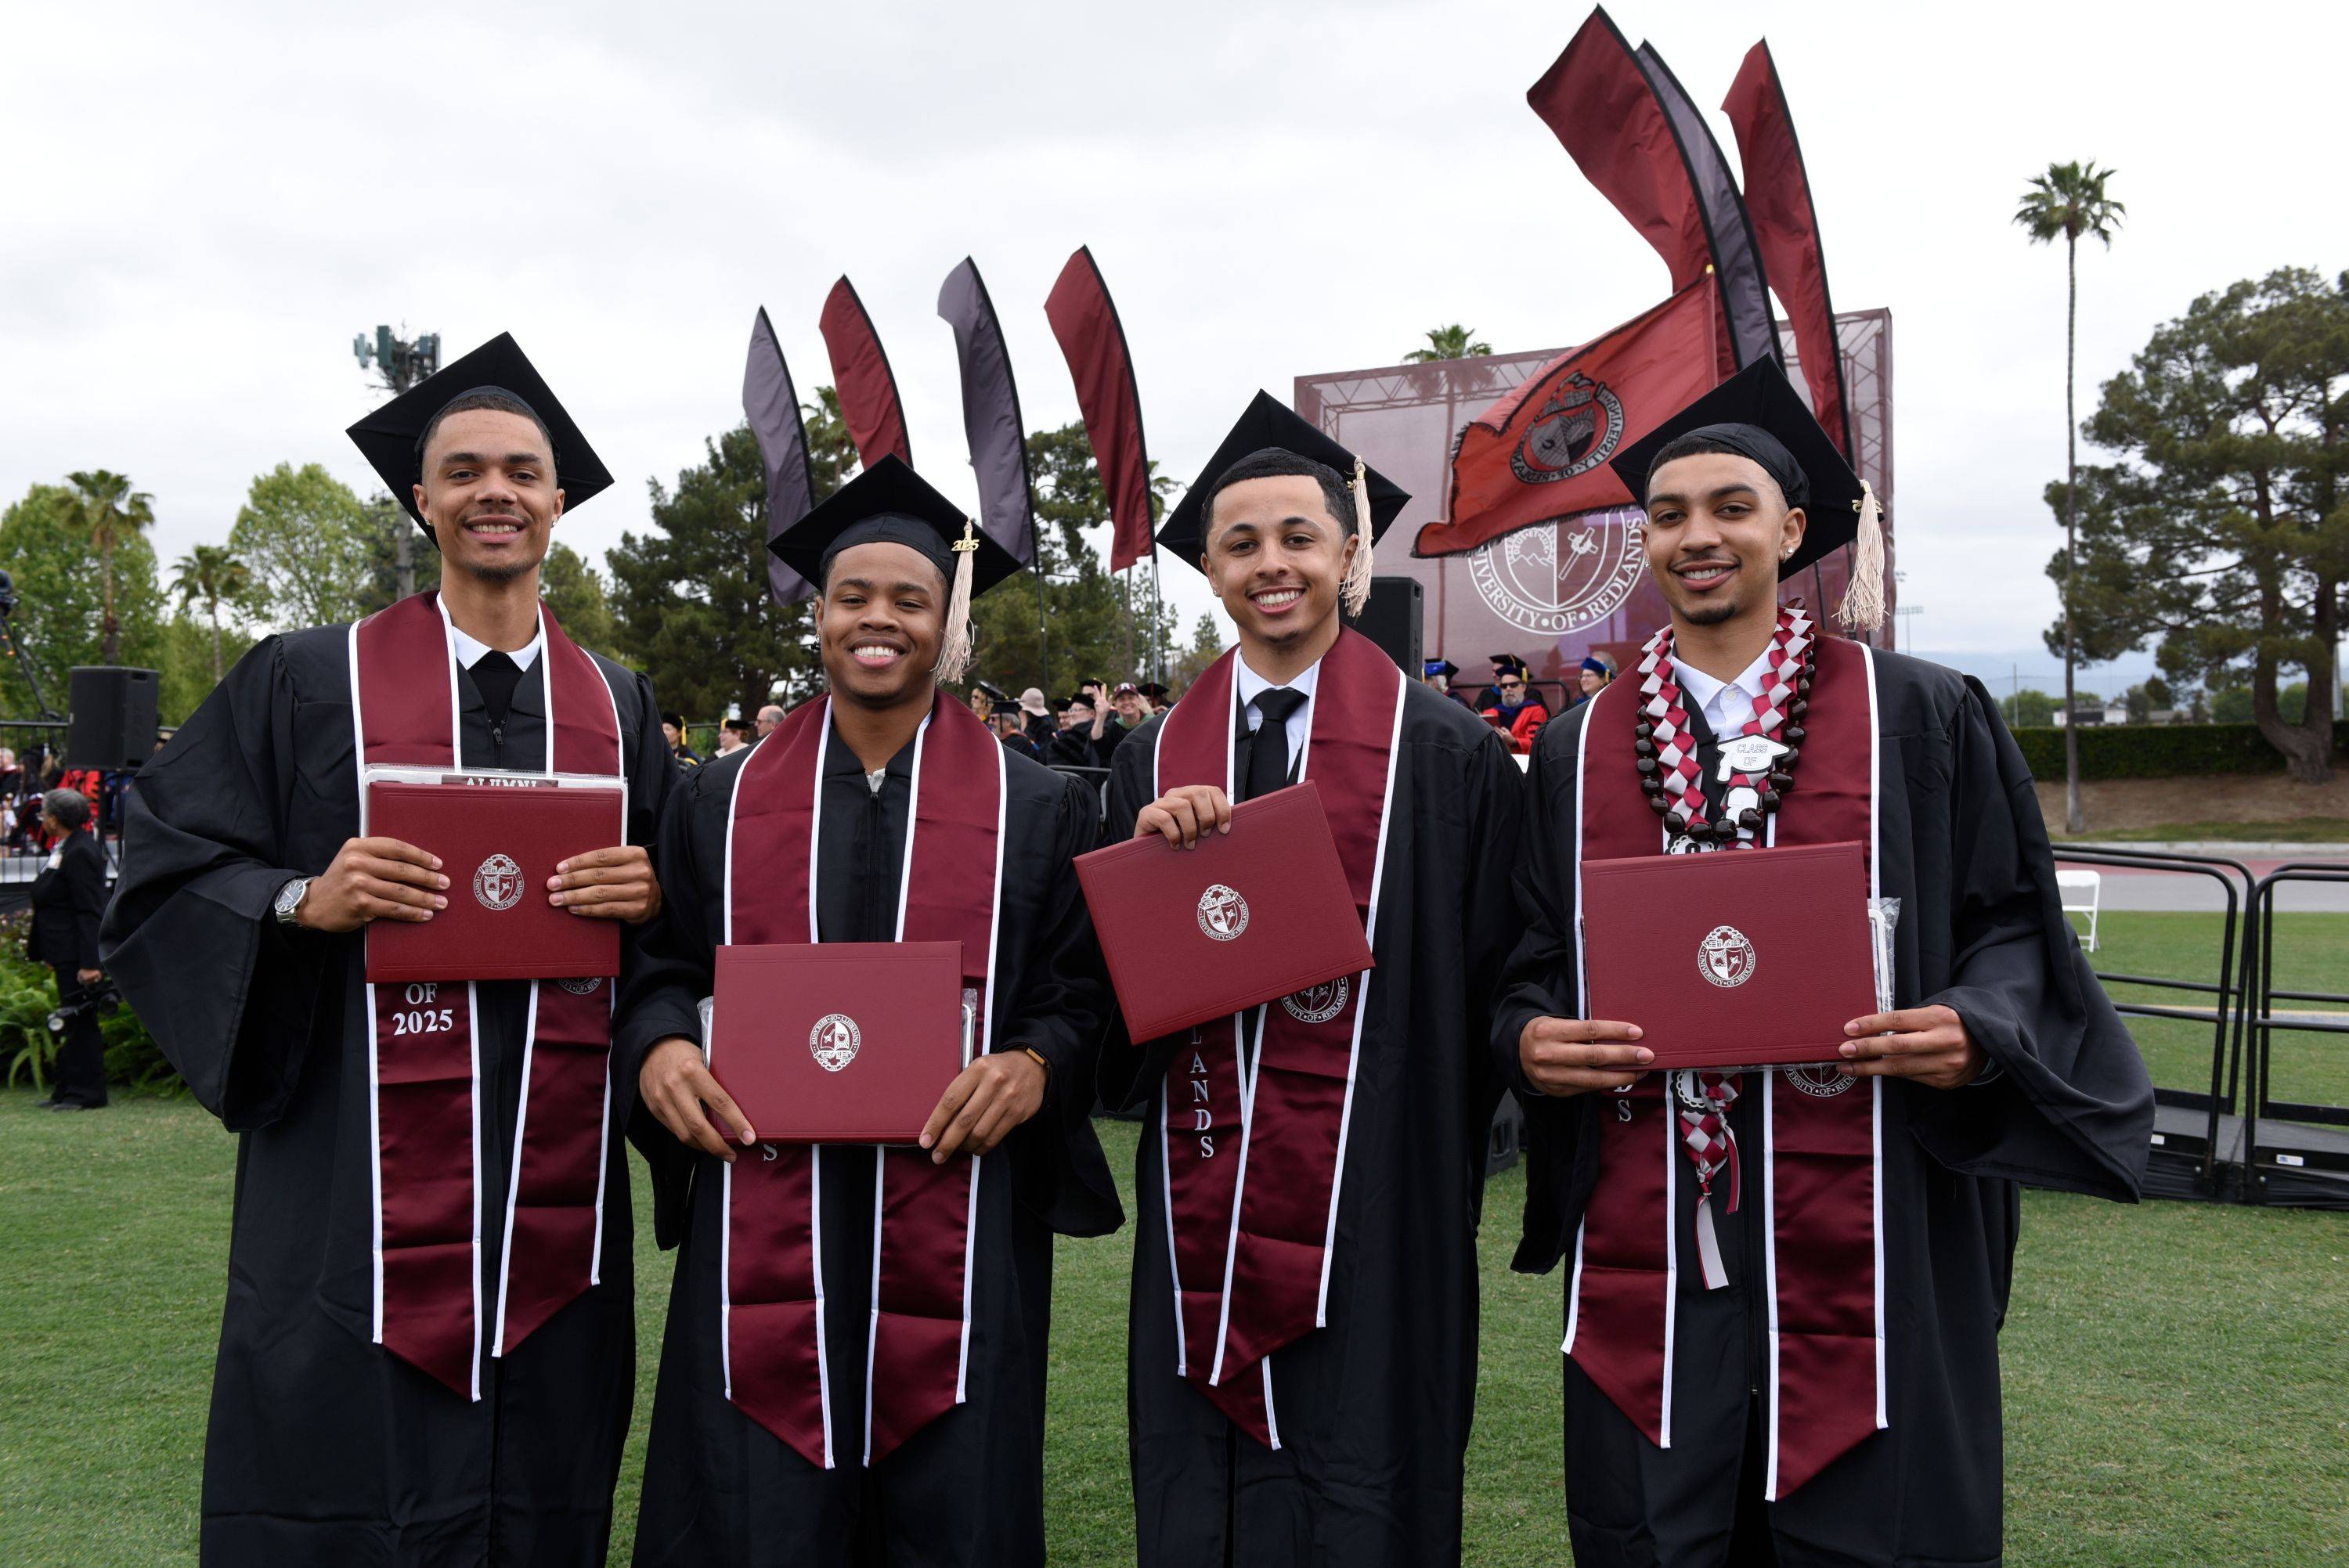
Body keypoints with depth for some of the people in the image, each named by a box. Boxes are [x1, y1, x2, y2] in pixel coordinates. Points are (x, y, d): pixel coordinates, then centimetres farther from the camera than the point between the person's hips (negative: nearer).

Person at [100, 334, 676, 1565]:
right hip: (360, 1184, -2)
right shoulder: (310, 681, 3)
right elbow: (163, 868, 2)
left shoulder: (616, 706, 11)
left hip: (556, 1187, 3)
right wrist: (304, 901, -15)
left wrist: (649, 896, -6)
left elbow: (688, 901, 16)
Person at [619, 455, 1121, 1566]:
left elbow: (1086, 989, 4)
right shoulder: (722, 803, 9)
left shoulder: (1038, 809, 4)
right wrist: (660, 1044, -8)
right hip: (761, 1241, 1)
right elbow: (664, 967, 13)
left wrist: (1035, 1062, -16)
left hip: (955, 1250, -1)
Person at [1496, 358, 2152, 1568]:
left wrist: (1976, 1028, -15)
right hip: (1644, 1255, 2)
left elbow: (2011, 923, 5)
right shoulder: (1580, 750, 10)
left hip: (1864, 1250, -1)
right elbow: (1532, 957, 12)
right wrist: (1531, 1036, -9)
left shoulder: (1922, 720, 4)